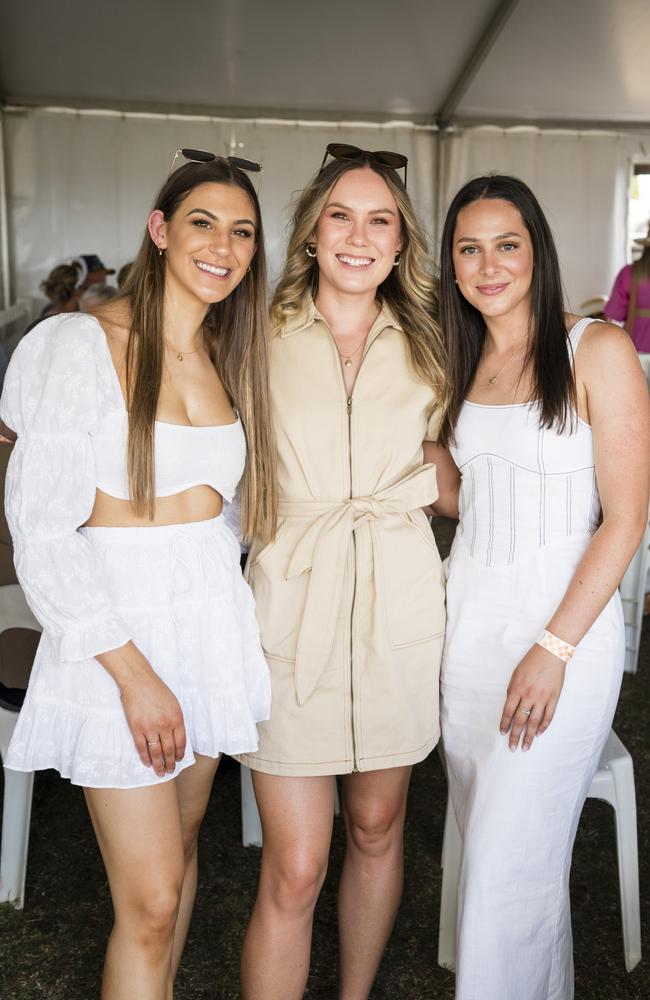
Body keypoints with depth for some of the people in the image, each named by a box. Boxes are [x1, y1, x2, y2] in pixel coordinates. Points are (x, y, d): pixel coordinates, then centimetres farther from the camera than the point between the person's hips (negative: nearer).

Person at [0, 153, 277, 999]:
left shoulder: (231, 355, 9)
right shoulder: (81, 344, -11)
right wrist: (133, 673, -17)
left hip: (212, 618, 6)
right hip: (117, 627, -6)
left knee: (180, 849, 20)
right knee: (150, 899, -1)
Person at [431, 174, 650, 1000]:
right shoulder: (463, 361, 11)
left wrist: (553, 649, -16)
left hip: (563, 620, -6)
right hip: (469, 616, 6)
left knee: (509, 868, -2)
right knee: (487, 841, 16)